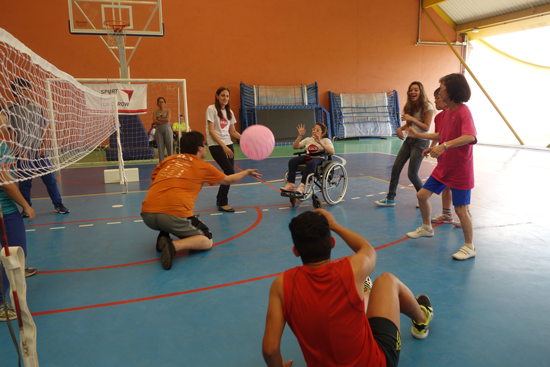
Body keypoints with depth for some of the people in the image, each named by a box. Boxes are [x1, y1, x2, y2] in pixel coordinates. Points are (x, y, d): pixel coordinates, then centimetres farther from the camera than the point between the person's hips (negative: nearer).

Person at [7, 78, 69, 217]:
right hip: (23, 154, -3)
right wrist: (20, 151, -9)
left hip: (40, 152, 3)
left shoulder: (37, 108, 6)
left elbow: (44, 128, 12)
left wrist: (44, 145, 1)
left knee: (50, 178, 5)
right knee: (25, 182, 6)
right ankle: (26, 208, 22)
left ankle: (58, 204, 17)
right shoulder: (10, 110, -4)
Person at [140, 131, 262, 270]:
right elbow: (227, 180, 28)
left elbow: (152, 184, 25)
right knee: (207, 241, 13)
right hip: (175, 216, -5)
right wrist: (246, 172, 46)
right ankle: (174, 246, -14)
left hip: (147, 215, 6)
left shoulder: (168, 160, 19)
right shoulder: (203, 166, 12)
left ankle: (163, 236, 14)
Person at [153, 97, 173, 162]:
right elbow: (154, 121, -5)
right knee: (160, 146, 2)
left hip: (167, 129, -2)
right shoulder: (155, 112, 8)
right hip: (158, 130, 2)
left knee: (169, 145, -3)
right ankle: (161, 161, 6)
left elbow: (167, 119, -12)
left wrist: (159, 119, -5)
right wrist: (163, 121, -12)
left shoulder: (168, 111, 4)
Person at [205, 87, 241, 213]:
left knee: (229, 173, 4)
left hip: (228, 145, 7)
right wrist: (223, 146, -21)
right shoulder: (211, 109, -6)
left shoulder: (229, 112, 13)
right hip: (215, 145, -6)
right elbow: (211, 131, -13)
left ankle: (220, 199, 25)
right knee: (230, 172, -15)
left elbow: (232, 132, 14)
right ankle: (222, 204, -5)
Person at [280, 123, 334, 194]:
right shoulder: (308, 140, 18)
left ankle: (302, 185, -37)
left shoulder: (326, 140, 4)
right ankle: (291, 184, -25)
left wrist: (320, 142, -22)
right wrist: (300, 136, -1)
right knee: (292, 161, -19)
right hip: (308, 157, 5)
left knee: (311, 163, -40)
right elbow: (295, 147, 11)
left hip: (319, 158, -5)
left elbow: (332, 152, -15)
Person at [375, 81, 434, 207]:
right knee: (395, 168, 1)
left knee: (412, 174, -8)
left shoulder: (427, 107, -11)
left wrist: (412, 119, -25)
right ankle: (390, 199, 10)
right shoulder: (409, 107, 8)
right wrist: (400, 129, -5)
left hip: (421, 141, -7)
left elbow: (426, 127, -15)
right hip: (409, 140, 7)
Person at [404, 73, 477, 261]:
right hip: (443, 167, 8)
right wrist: (418, 135, 24)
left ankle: (469, 247, 15)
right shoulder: (447, 112, 7)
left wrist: (445, 145, -48)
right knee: (422, 195, 10)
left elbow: (470, 136, -38)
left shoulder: (463, 111, -20)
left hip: (460, 170, -8)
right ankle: (426, 228, 33)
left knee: (461, 209, -2)